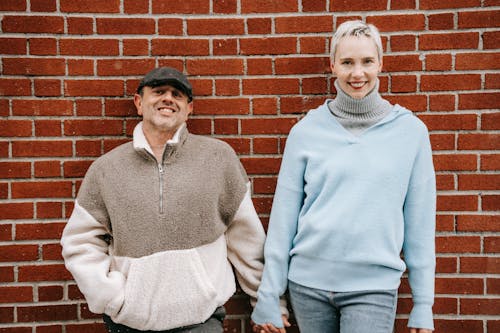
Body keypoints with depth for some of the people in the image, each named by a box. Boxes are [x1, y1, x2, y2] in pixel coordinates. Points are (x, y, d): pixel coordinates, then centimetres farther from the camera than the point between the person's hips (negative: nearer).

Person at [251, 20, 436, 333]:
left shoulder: (410, 130, -1)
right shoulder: (306, 130, -1)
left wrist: (423, 306, 2)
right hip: (307, 282, 1)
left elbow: (420, 222, 1)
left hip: (374, 286, -1)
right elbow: (284, 214, 0)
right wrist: (269, 297, 0)